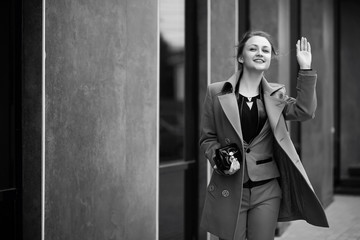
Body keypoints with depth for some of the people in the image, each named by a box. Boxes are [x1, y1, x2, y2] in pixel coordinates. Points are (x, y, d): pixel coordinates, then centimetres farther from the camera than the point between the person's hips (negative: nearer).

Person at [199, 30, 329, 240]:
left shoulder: (276, 94, 10)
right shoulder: (217, 92, 3)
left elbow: (304, 111, -8)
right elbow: (207, 138, 6)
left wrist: (306, 69, -11)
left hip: (267, 189, 2)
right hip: (229, 189, -2)